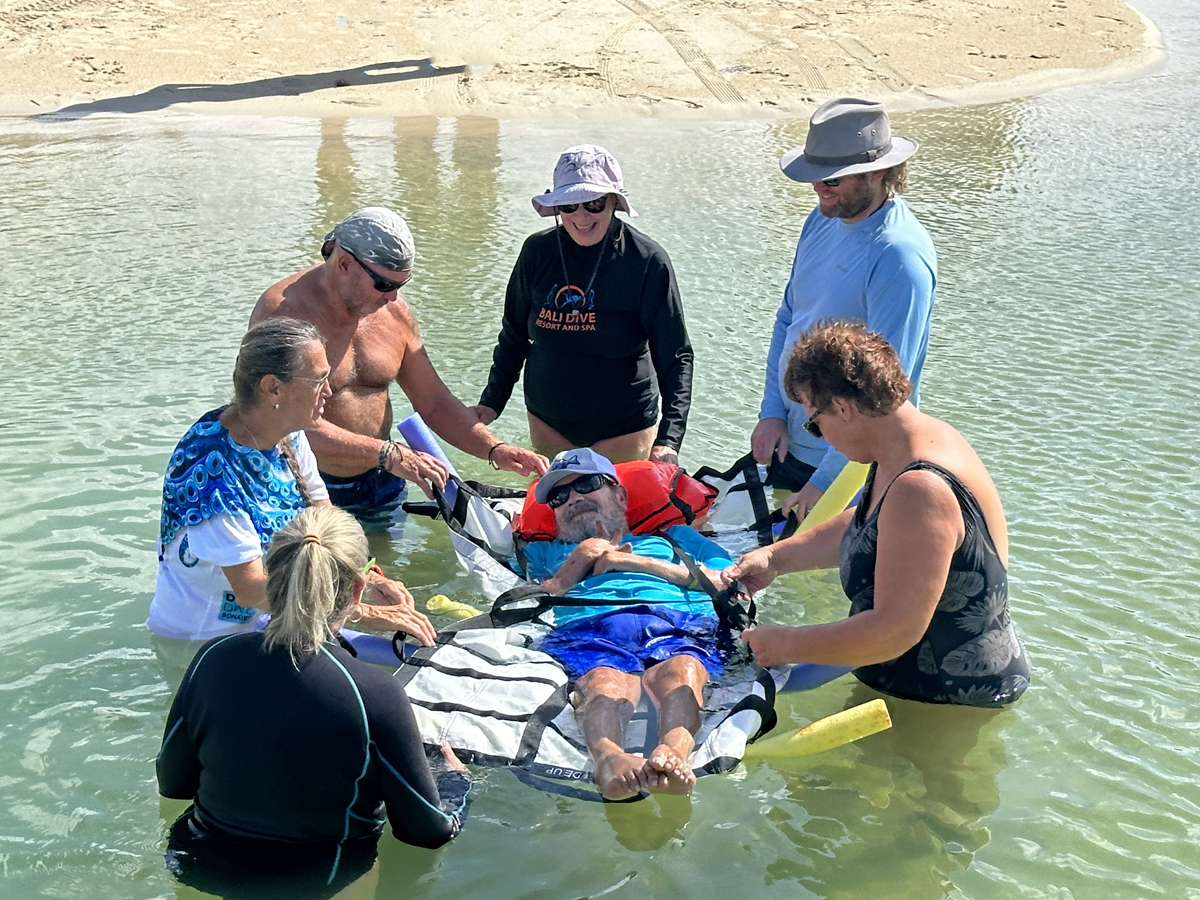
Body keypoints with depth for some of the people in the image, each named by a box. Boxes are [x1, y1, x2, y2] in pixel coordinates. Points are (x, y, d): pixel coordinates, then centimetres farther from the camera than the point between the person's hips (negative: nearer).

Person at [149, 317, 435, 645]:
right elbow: (251, 590, -30)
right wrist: (366, 614, -33)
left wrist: (372, 581, -17)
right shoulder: (211, 465, -28)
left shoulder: (289, 437, -2)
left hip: (263, 626, 7)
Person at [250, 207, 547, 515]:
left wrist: (495, 450, -3)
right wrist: (388, 454, -29)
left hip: (380, 488, 5)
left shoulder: (395, 312, 4)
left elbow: (433, 402, 12)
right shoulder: (283, 312, -15)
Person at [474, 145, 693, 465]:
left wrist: (669, 440, -25)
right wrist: (491, 402, 2)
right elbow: (514, 337, 9)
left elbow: (675, 357, -14)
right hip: (547, 422, 3)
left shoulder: (647, 261, -14)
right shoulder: (538, 252, -5)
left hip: (623, 428, -3)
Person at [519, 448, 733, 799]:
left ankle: (673, 752, -66)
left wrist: (639, 563, 14)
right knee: (603, 682, -40)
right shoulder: (542, 552, 43)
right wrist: (577, 565, 18)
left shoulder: (674, 536, 41)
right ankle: (609, 758, -68)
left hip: (680, 623, 1)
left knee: (679, 671, -40)